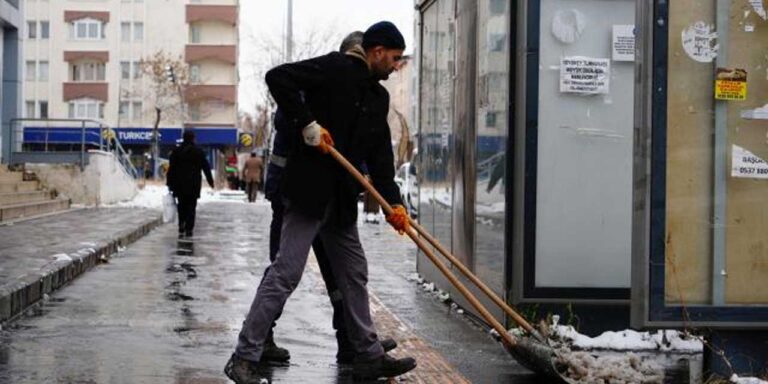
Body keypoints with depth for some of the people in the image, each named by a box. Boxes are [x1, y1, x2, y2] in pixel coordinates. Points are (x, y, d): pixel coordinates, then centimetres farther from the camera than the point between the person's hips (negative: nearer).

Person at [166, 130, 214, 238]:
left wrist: (170, 184, 6)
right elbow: (206, 167, 2)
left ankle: (181, 228, 2)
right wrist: (210, 181, 11)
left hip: (179, 185, 2)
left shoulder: (176, 151, 3)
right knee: (191, 207, 2)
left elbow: (171, 169, 2)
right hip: (194, 185, -2)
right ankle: (189, 230, -4)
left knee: (181, 206, 13)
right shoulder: (198, 151, -1)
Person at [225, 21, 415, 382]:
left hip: (342, 201, 9)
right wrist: (307, 125, -21)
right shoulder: (335, 68, -7)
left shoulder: (379, 98, 16)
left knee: (354, 275, 14)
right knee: (285, 273, -10)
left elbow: (380, 156, 10)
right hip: (309, 190, -9)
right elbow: (277, 77, -17)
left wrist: (392, 202, -2)